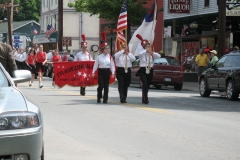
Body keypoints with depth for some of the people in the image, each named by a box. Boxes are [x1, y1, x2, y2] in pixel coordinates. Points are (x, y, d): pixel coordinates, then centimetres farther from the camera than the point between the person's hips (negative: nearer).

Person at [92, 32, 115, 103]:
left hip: (107, 72, 2)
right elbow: (96, 65, 2)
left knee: (106, 86, 3)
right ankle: (99, 98, 13)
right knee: (101, 86, -6)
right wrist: (93, 72, 0)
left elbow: (112, 65, 2)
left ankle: (105, 99, 8)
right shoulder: (99, 57, -2)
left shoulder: (110, 57, 2)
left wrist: (113, 73, -5)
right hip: (101, 71, -2)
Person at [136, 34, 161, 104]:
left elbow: (159, 56, -11)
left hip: (150, 71, 4)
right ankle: (145, 99, -15)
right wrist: (146, 50, -29)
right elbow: (139, 54, -26)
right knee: (145, 84, -18)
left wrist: (152, 53, -24)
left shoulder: (152, 54, 7)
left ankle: (144, 99, 25)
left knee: (148, 85, 10)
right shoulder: (142, 54, -1)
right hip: (143, 70, -4)